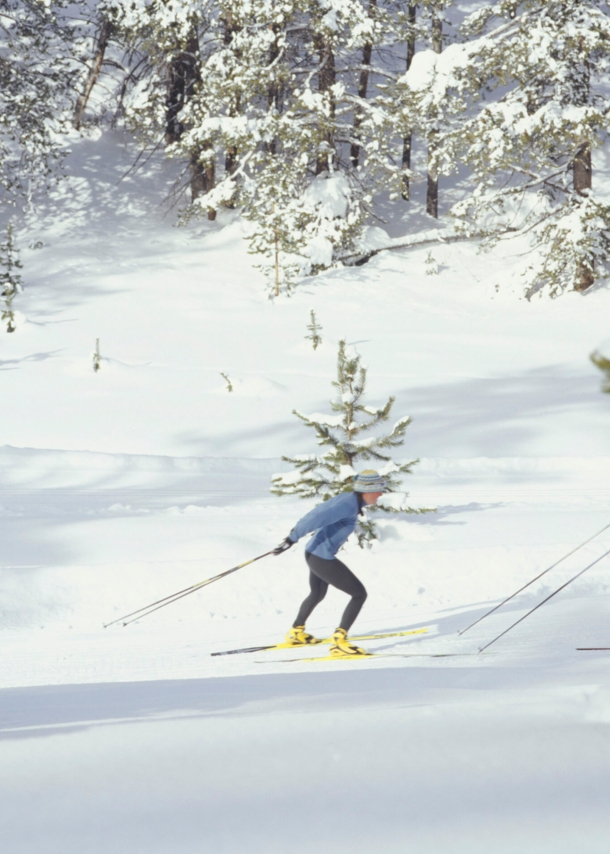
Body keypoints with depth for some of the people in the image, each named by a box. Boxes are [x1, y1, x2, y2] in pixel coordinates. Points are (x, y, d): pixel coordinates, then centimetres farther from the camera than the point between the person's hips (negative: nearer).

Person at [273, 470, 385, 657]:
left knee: (317, 595, 33)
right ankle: (339, 642, -8)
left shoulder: (347, 498, 5)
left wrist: (296, 533, 27)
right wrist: (292, 539, -27)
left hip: (314, 554, 10)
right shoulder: (349, 506, -23)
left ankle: (296, 633, 50)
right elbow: (317, 518, -29)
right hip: (323, 560, -10)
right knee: (359, 594, -4)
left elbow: (320, 511, 16)